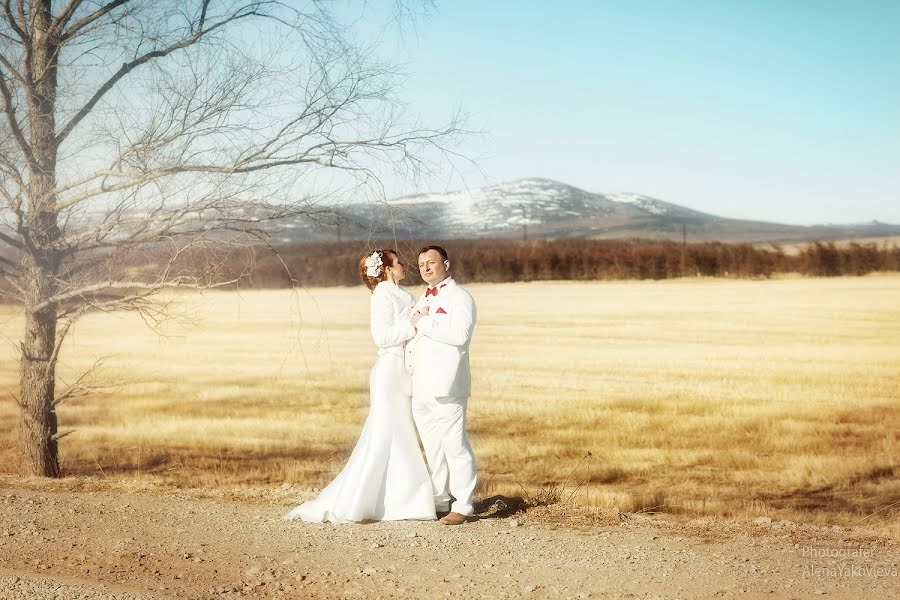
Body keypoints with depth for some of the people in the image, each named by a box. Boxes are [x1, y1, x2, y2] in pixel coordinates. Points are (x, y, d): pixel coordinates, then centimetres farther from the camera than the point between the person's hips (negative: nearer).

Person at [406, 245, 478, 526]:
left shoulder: (459, 297, -3)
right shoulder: (424, 300, 23)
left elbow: (460, 334, -20)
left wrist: (425, 323, -14)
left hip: (445, 387, -8)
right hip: (420, 388, 8)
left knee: (455, 445, -7)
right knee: (431, 449, 11)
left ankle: (463, 506, -3)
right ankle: (438, 502, 18)